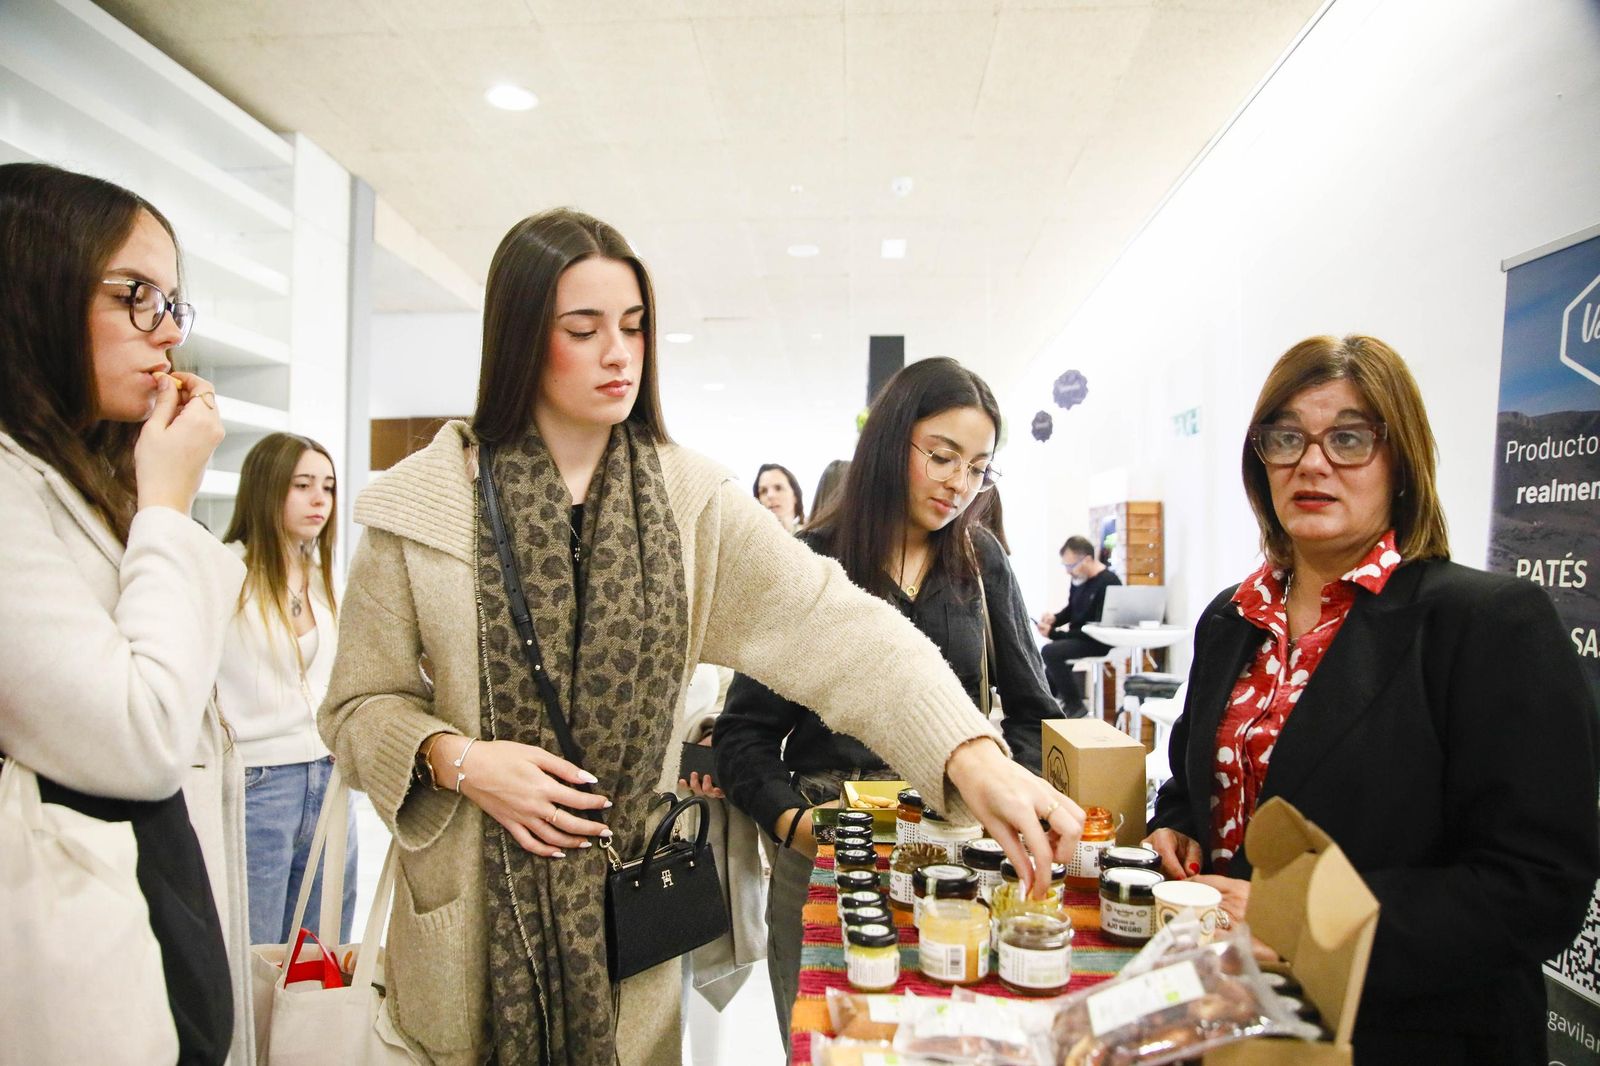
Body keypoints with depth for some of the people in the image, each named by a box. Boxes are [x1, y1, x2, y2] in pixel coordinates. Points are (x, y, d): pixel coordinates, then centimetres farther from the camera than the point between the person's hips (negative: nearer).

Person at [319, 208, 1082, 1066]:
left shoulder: (690, 499, -5)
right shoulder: (419, 505, -6)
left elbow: (828, 622, -17)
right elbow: (359, 706, 1)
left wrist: (971, 756, -30)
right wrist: (455, 760, -19)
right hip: (477, 913, 0)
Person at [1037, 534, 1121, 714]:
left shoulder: (1107, 582, -23)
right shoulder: (1079, 578, 3)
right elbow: (1071, 609, 20)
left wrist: (1054, 634, -25)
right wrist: (1054, 618, -3)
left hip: (1100, 643, -10)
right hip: (1078, 635, 10)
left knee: (1050, 652, -24)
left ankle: (1075, 707, -11)